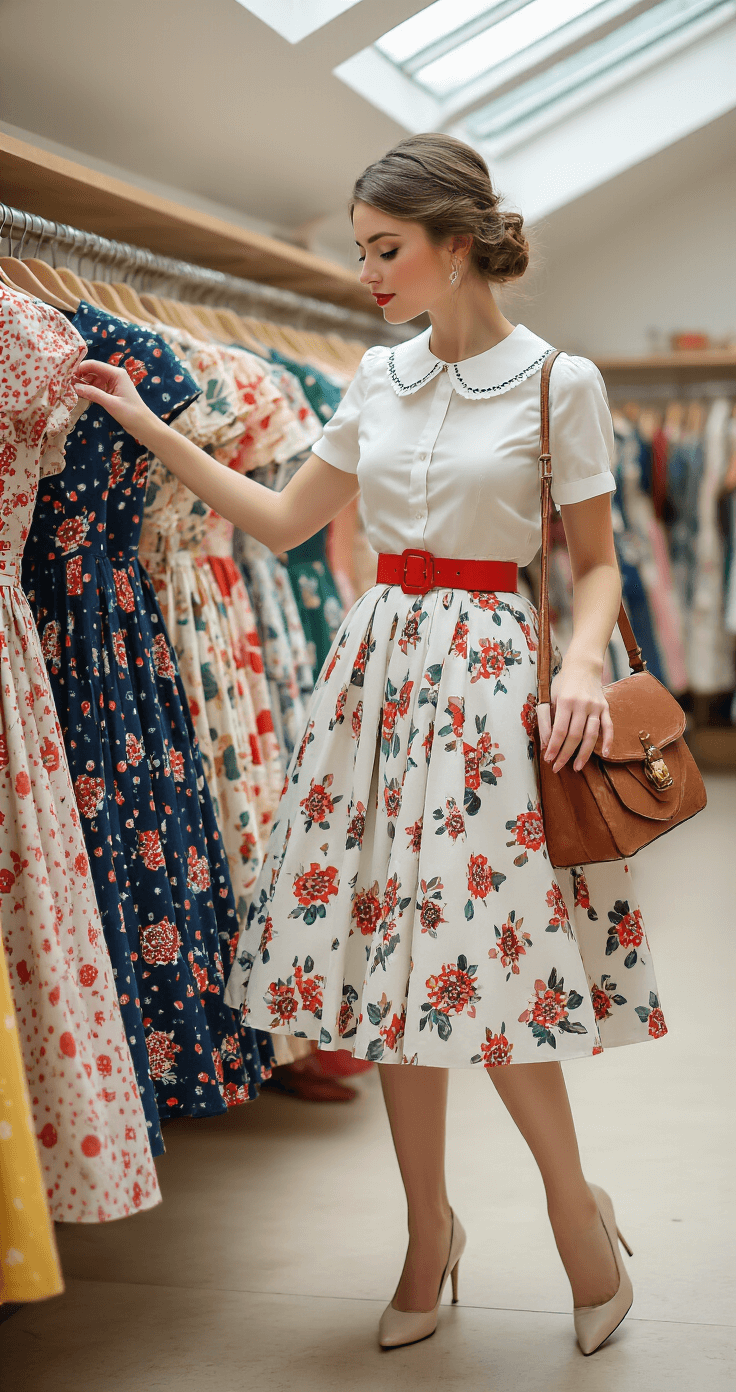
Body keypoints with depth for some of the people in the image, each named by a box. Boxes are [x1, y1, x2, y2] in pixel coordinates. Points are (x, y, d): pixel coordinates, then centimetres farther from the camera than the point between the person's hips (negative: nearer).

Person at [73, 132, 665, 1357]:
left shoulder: (559, 382, -4)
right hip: (378, 665, 5)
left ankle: (576, 1202, 19)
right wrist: (153, 434, 11)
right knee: (393, 959, 7)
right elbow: (285, 520, 16)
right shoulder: (378, 380, 9)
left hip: (490, 674, -5)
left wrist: (583, 663, -20)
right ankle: (430, 1234, 24)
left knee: (483, 962, -8)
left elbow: (596, 563, -1)